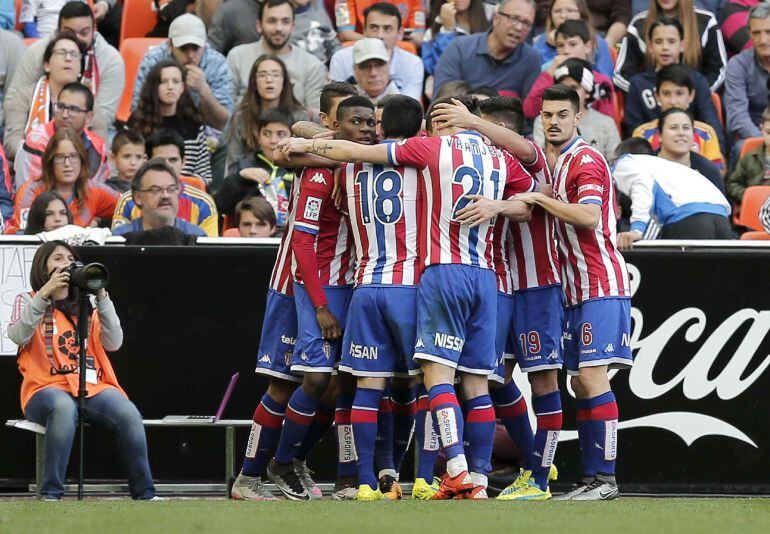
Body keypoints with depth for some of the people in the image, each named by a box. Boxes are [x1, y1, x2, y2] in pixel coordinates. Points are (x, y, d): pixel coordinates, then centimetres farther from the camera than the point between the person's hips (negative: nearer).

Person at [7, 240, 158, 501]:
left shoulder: (86, 305, 20)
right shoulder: (28, 301, 12)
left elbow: (113, 342, 4)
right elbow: (18, 335, -11)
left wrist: (101, 297, -3)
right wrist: (46, 292, -15)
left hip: (94, 387, 3)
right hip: (47, 388, -3)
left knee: (128, 413, -28)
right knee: (64, 407, -39)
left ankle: (144, 493, -20)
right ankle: (51, 494, -36)